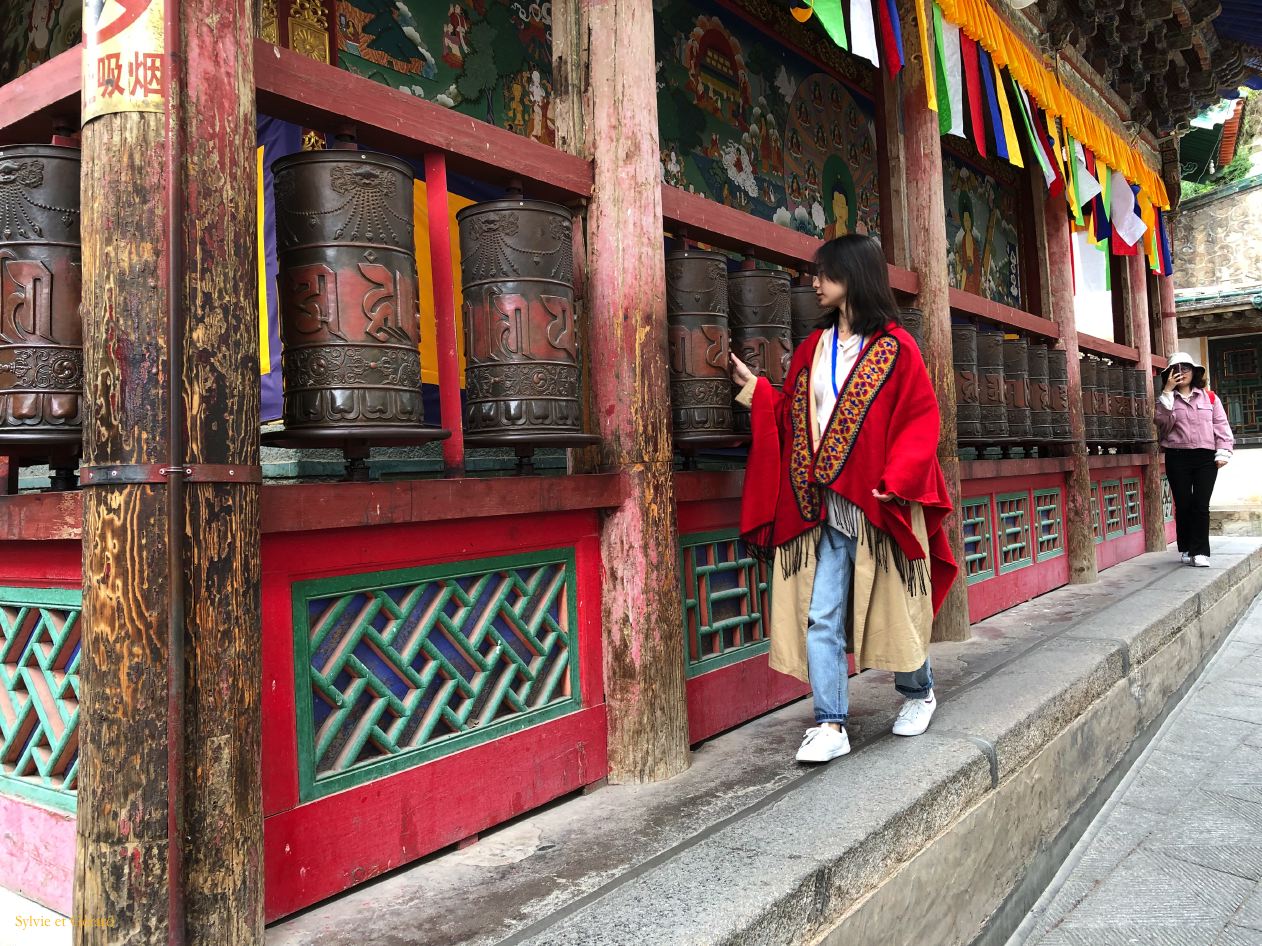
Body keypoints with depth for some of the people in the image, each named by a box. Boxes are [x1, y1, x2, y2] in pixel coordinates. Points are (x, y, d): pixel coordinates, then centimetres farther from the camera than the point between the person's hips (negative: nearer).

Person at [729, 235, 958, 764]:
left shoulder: (895, 347, -1)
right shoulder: (813, 348, 14)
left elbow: (920, 421, -6)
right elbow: (791, 417, 13)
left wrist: (894, 482, -16)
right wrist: (754, 388, 4)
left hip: (877, 507, -4)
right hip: (818, 508, 4)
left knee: (892, 609, 10)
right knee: (819, 617, -1)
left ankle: (918, 693, 36)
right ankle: (830, 726, 6)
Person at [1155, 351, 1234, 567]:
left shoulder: (1209, 397, 10)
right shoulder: (1166, 400, 8)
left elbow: (1221, 425, 6)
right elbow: (1163, 423, -10)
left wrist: (1223, 452, -3)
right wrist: (1168, 393, -11)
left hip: (1206, 458, 0)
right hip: (1177, 458, 0)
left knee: (1201, 505, -5)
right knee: (1183, 505, 3)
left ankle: (1199, 552, 0)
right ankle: (1185, 549, 16)